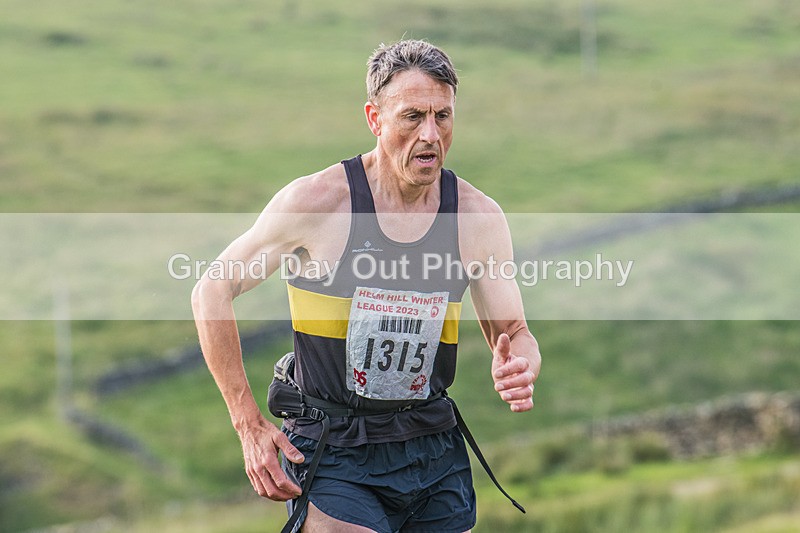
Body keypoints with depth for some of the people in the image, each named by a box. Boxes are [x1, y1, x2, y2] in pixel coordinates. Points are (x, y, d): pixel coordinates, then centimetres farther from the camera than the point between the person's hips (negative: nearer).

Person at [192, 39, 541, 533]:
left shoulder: (479, 217, -2)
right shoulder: (317, 201, -12)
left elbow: (513, 333, 7)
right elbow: (212, 293, -3)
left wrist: (520, 371, -19)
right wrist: (250, 427, -7)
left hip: (435, 451, 4)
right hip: (332, 451, -4)